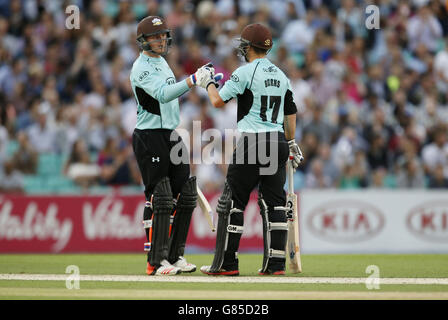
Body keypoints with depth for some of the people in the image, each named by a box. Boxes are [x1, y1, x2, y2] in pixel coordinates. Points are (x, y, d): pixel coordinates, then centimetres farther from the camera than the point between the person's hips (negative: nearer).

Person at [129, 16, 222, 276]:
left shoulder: (162, 62, 17)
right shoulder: (141, 68, -13)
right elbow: (162, 94, -30)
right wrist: (192, 81, -39)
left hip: (172, 135, 9)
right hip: (150, 137, -9)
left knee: (185, 196, 7)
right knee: (160, 200, -11)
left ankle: (175, 256, 14)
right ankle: (157, 261, -7)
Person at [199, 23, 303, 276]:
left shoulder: (246, 72, -8)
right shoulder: (281, 75, 13)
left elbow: (218, 101, -9)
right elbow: (291, 112, 19)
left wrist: (209, 82, 10)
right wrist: (291, 142, 28)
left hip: (252, 142, -6)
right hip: (278, 142, 6)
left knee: (232, 202, 0)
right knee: (274, 203, 7)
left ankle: (226, 263, -1)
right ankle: (276, 263, 3)